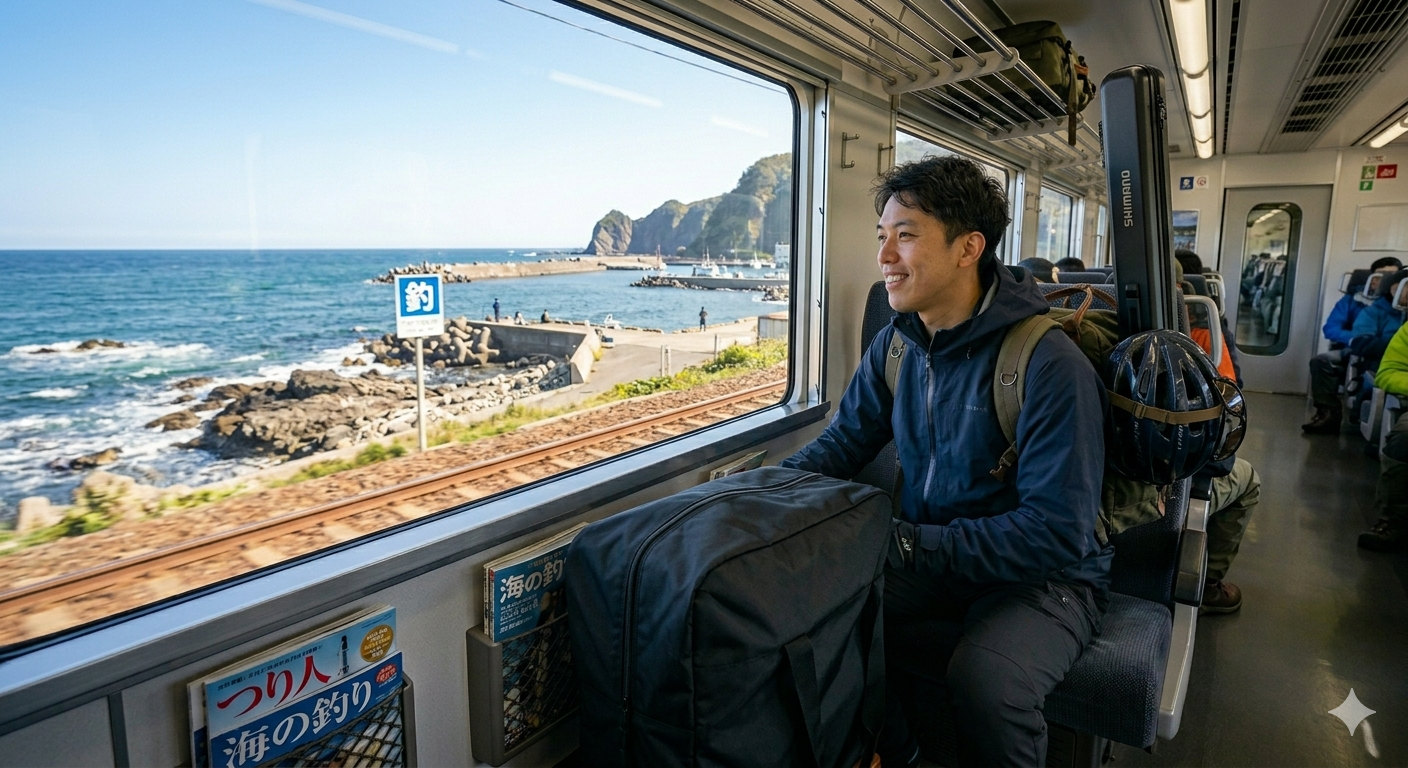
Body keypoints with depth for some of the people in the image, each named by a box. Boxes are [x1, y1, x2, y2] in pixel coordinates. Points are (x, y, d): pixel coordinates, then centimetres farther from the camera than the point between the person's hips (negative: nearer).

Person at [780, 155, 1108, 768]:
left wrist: (911, 544, -29)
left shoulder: (1051, 366, -21)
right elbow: (842, 443, 7)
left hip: (1042, 578, -5)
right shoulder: (897, 344, 0)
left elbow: (1057, 533, -23)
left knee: (987, 684, -33)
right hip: (927, 564, 6)